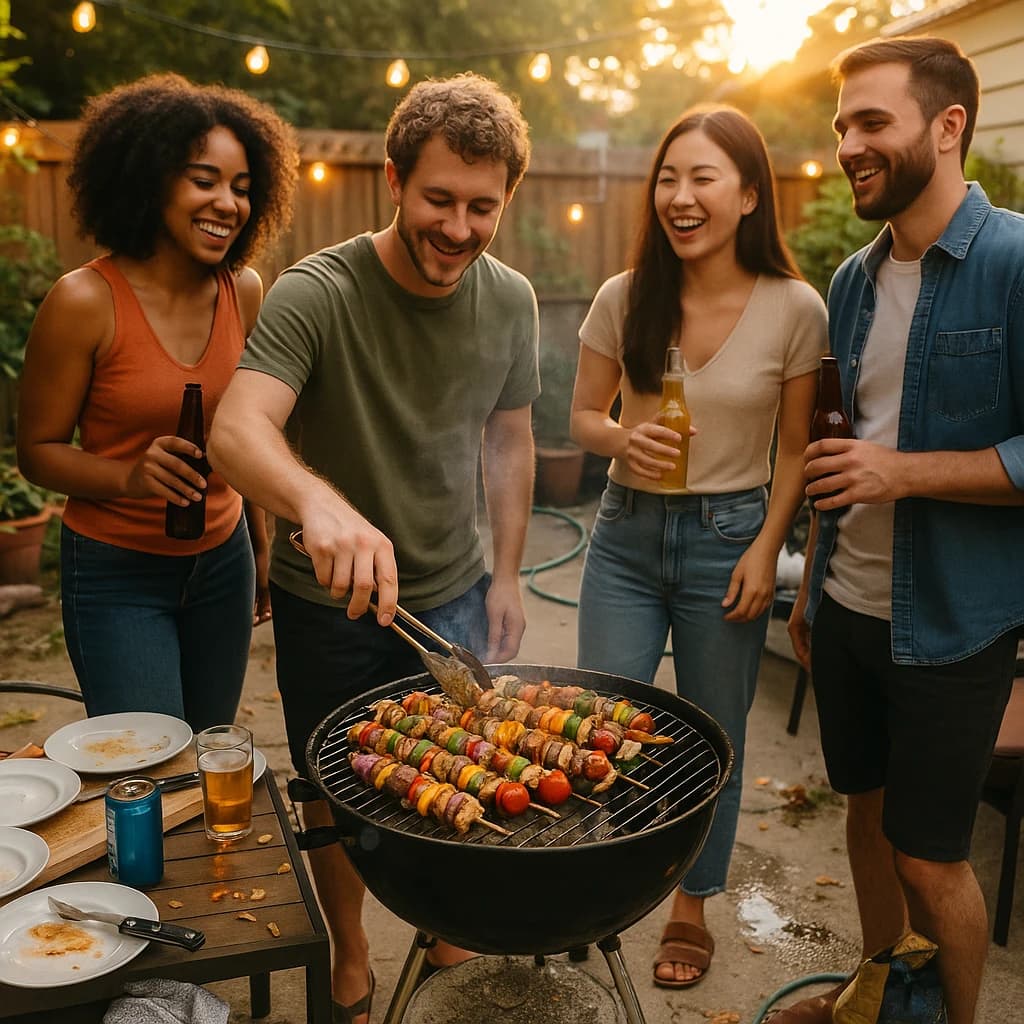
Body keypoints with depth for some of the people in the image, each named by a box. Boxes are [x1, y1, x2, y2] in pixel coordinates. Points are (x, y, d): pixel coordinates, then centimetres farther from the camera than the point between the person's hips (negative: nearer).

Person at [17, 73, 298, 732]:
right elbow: (38, 450, -7)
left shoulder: (244, 290, -2)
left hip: (222, 560, 5)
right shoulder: (84, 301, -15)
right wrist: (130, 475, -25)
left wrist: (264, 545, 13)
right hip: (116, 572, -4)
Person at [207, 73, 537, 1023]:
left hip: (453, 593, 4)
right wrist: (318, 500, -57)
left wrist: (506, 573, 6)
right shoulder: (316, 293, -22)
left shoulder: (509, 300, -6)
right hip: (328, 601, -3)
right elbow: (237, 430, -36)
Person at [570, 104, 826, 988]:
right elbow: (583, 416, 4)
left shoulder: (795, 309, -9)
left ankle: (692, 908, 35)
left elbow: (796, 449, -2)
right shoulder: (623, 299, -5)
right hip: (627, 533, 2)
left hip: (728, 539, -1)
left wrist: (766, 549, -10)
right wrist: (622, 438, -18)